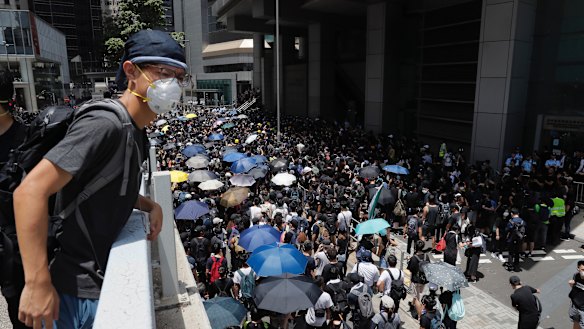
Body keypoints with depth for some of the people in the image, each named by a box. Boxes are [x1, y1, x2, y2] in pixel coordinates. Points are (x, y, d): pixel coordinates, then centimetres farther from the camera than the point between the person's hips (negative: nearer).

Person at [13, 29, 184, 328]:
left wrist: (151, 206, 0)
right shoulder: (105, 124, -24)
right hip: (84, 291, -9)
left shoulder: (134, 131, 6)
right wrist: (38, 284, -26)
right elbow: (30, 192, -28)